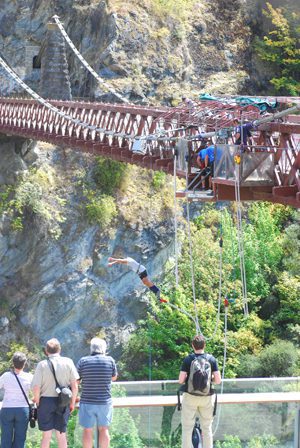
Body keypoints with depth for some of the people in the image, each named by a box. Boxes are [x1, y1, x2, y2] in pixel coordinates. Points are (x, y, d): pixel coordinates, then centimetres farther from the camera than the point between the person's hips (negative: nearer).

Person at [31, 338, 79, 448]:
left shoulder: (42, 365, -7)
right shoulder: (68, 362, -2)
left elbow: (36, 388, -10)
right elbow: (74, 386, -2)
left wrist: (38, 402, 5)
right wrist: (72, 402, 10)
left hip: (46, 401, -1)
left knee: (46, 435, 7)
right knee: (61, 434, 11)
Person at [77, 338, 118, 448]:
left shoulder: (83, 361, -6)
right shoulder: (110, 360, -5)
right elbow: (114, 377, 11)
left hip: (87, 402, -1)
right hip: (105, 402, 1)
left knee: (87, 430, 7)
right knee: (103, 429, 11)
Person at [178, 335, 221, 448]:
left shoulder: (187, 360, -8)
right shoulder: (211, 359, -3)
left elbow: (181, 380, -11)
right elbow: (218, 380, -6)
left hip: (190, 397, -2)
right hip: (207, 397, 2)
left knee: (187, 427, 5)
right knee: (207, 428, 12)